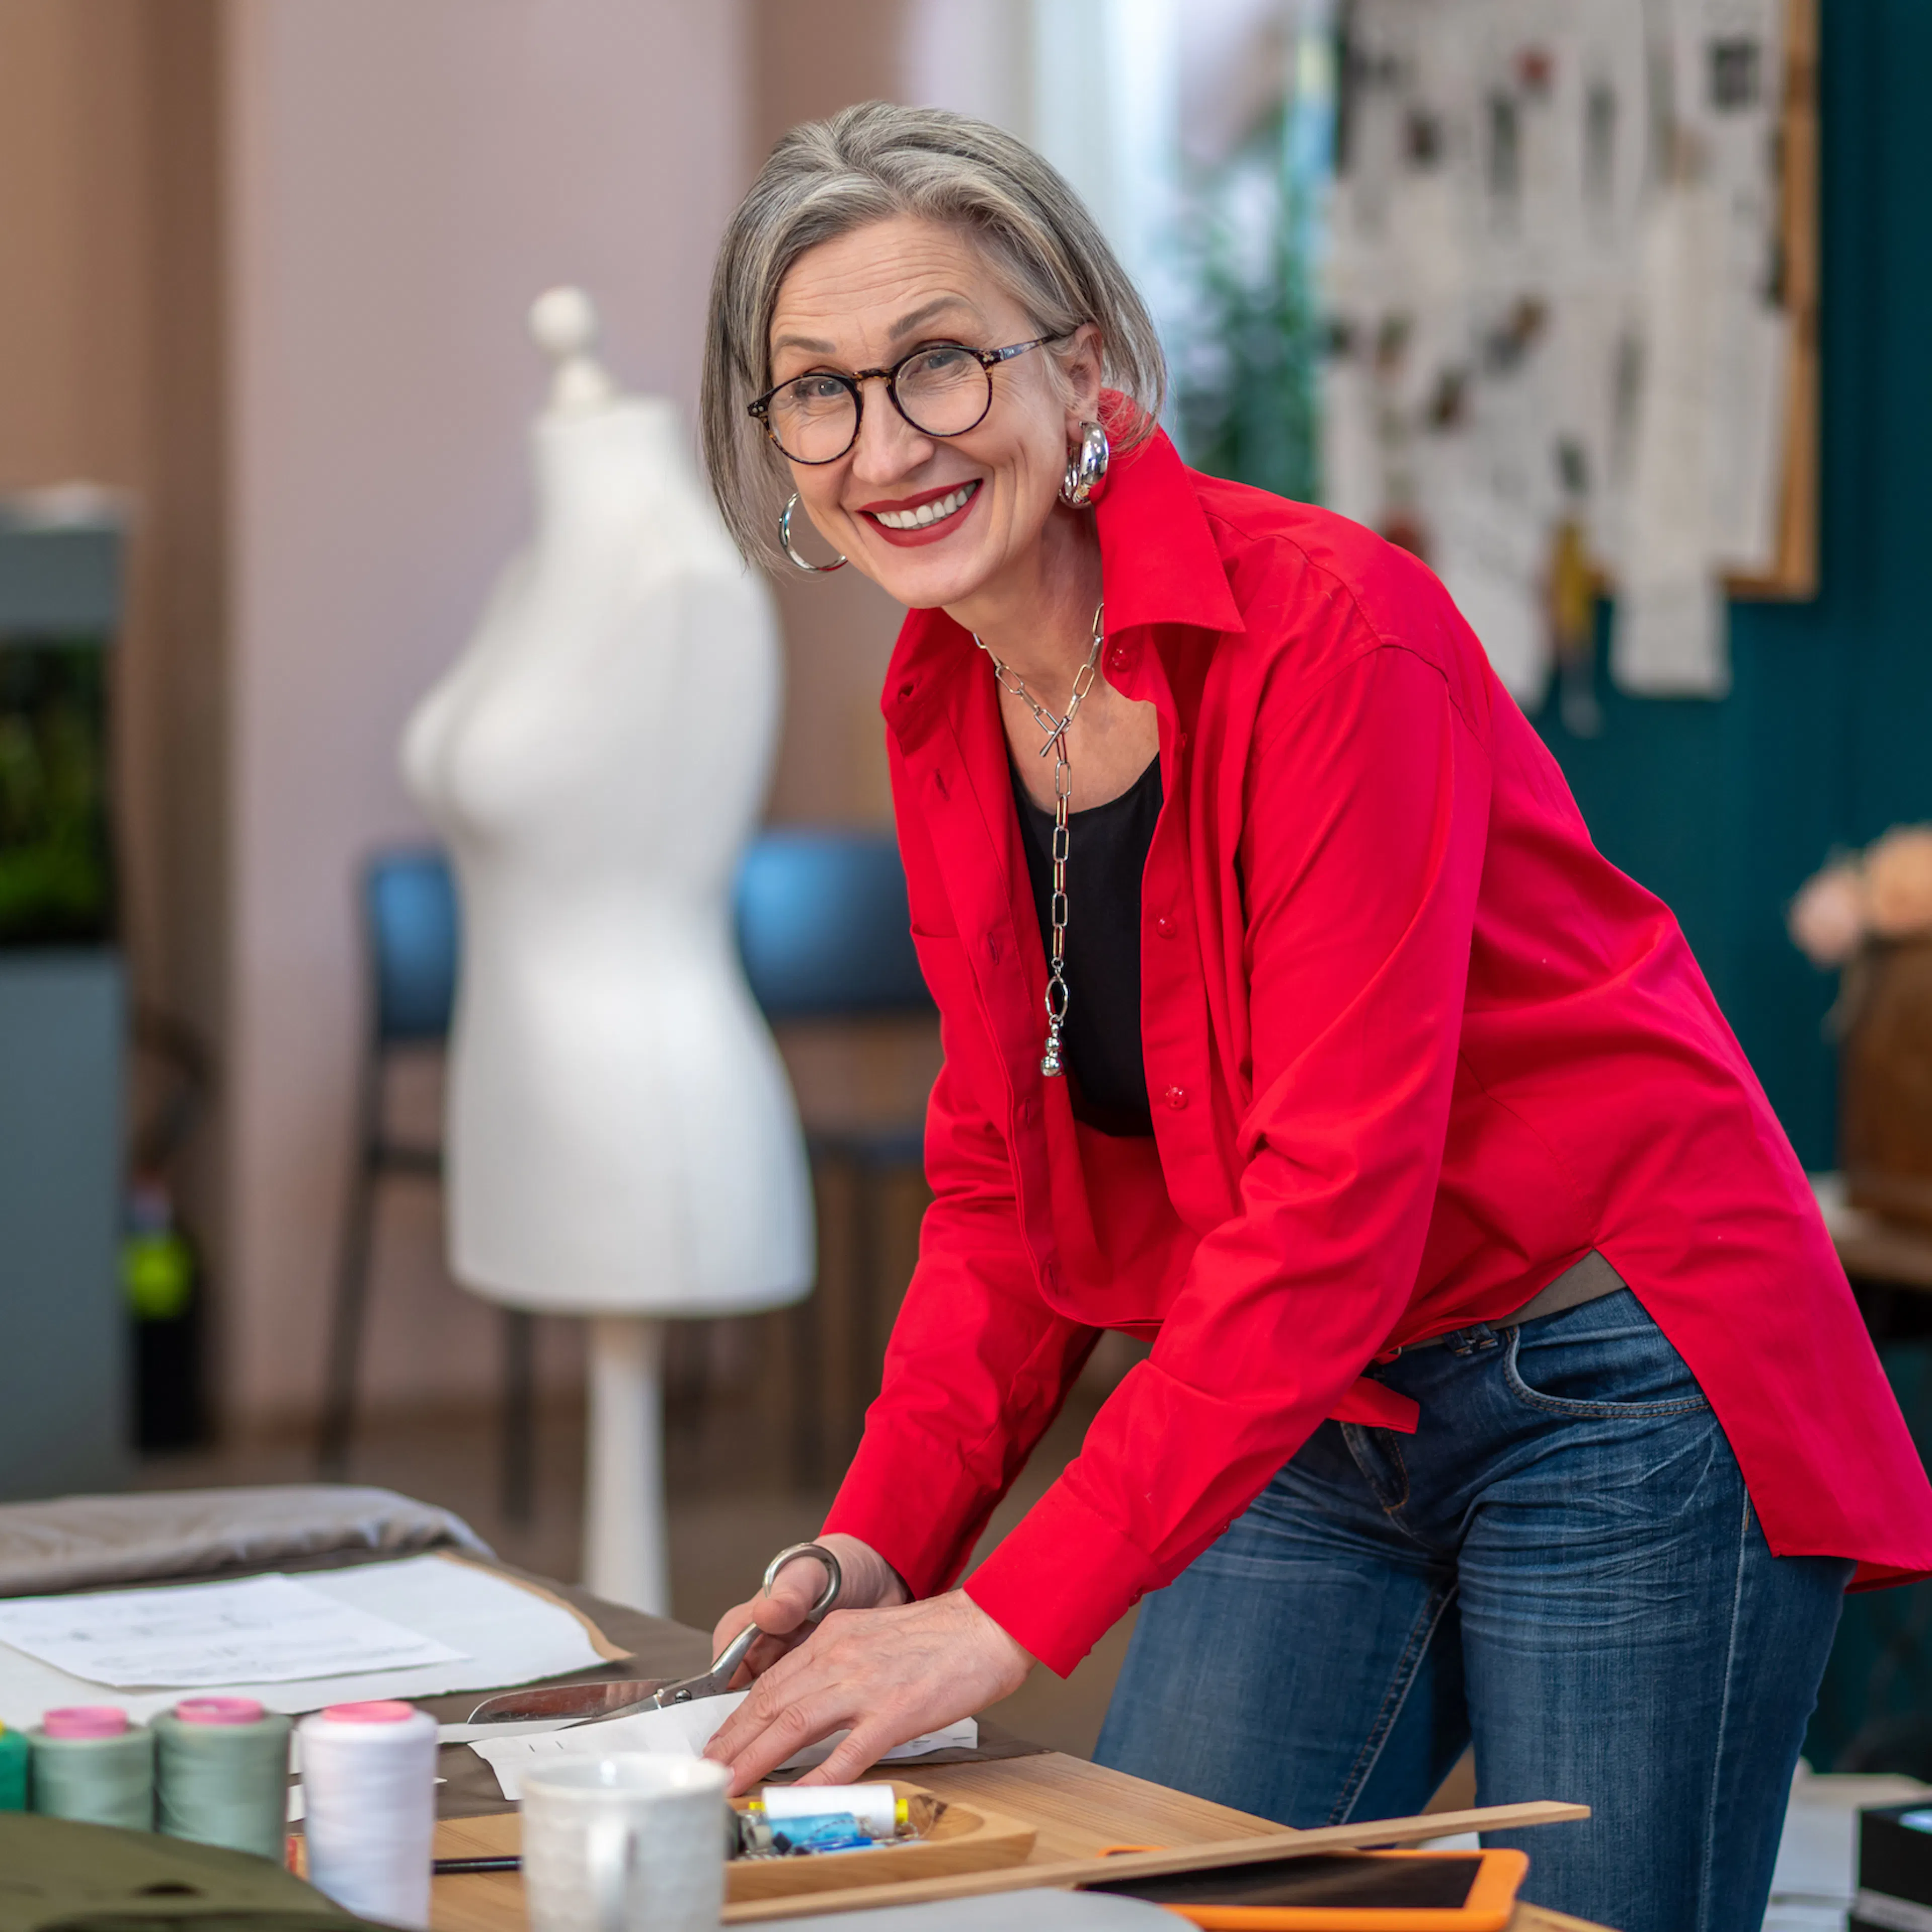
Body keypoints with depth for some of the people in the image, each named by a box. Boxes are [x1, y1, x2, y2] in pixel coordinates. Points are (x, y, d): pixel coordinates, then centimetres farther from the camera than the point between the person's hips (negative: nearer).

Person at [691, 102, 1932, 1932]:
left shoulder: (1326, 627, -22)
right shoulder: (944, 709, 1)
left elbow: (1334, 1196, -27)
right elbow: (1003, 1185, 9)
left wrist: (1010, 1616, -31)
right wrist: (876, 1545, -7)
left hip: (1612, 1409, -7)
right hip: (1307, 1429, 7)